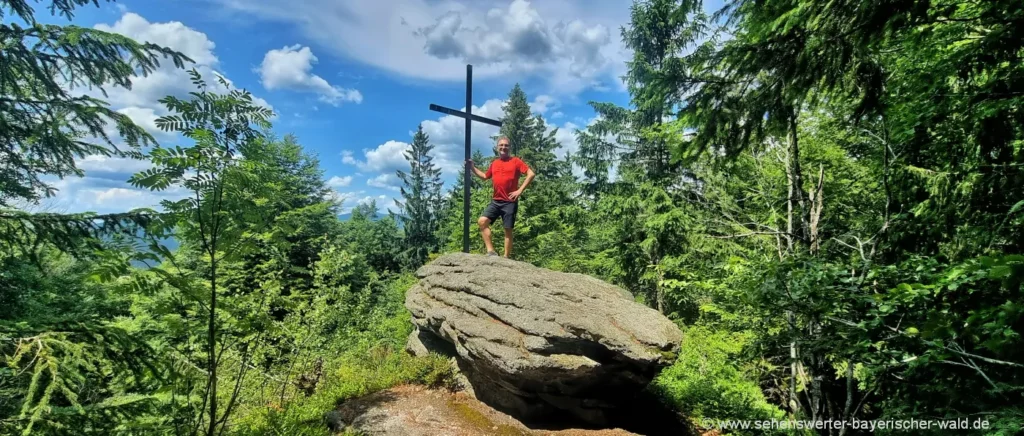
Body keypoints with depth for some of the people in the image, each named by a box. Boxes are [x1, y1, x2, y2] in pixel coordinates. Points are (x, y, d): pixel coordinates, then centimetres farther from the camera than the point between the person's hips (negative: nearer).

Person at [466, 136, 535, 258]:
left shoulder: (515, 161, -3)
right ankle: (491, 251, -9)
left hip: (510, 202, -5)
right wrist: (472, 167, 21)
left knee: (508, 230, 1)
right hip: (495, 201, 5)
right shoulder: (494, 163, 13)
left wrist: (520, 190, -13)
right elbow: (485, 176, 29)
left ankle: (506, 258, 8)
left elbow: (531, 174, -9)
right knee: (482, 221, -11)